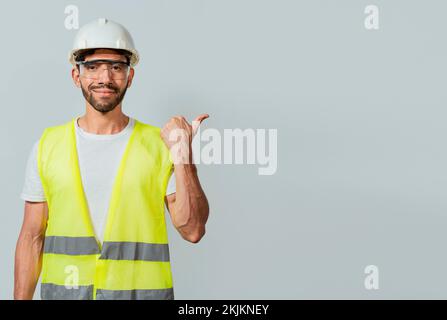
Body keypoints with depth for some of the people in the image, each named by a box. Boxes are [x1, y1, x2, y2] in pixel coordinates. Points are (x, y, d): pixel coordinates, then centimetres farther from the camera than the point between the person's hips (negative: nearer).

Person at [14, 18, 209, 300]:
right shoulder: (48, 145, 2)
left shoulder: (160, 144, -3)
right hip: (63, 290, 1)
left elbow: (193, 230, -9)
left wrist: (183, 154, -17)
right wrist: (21, 298, 0)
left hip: (142, 290, -1)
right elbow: (32, 237, 4)